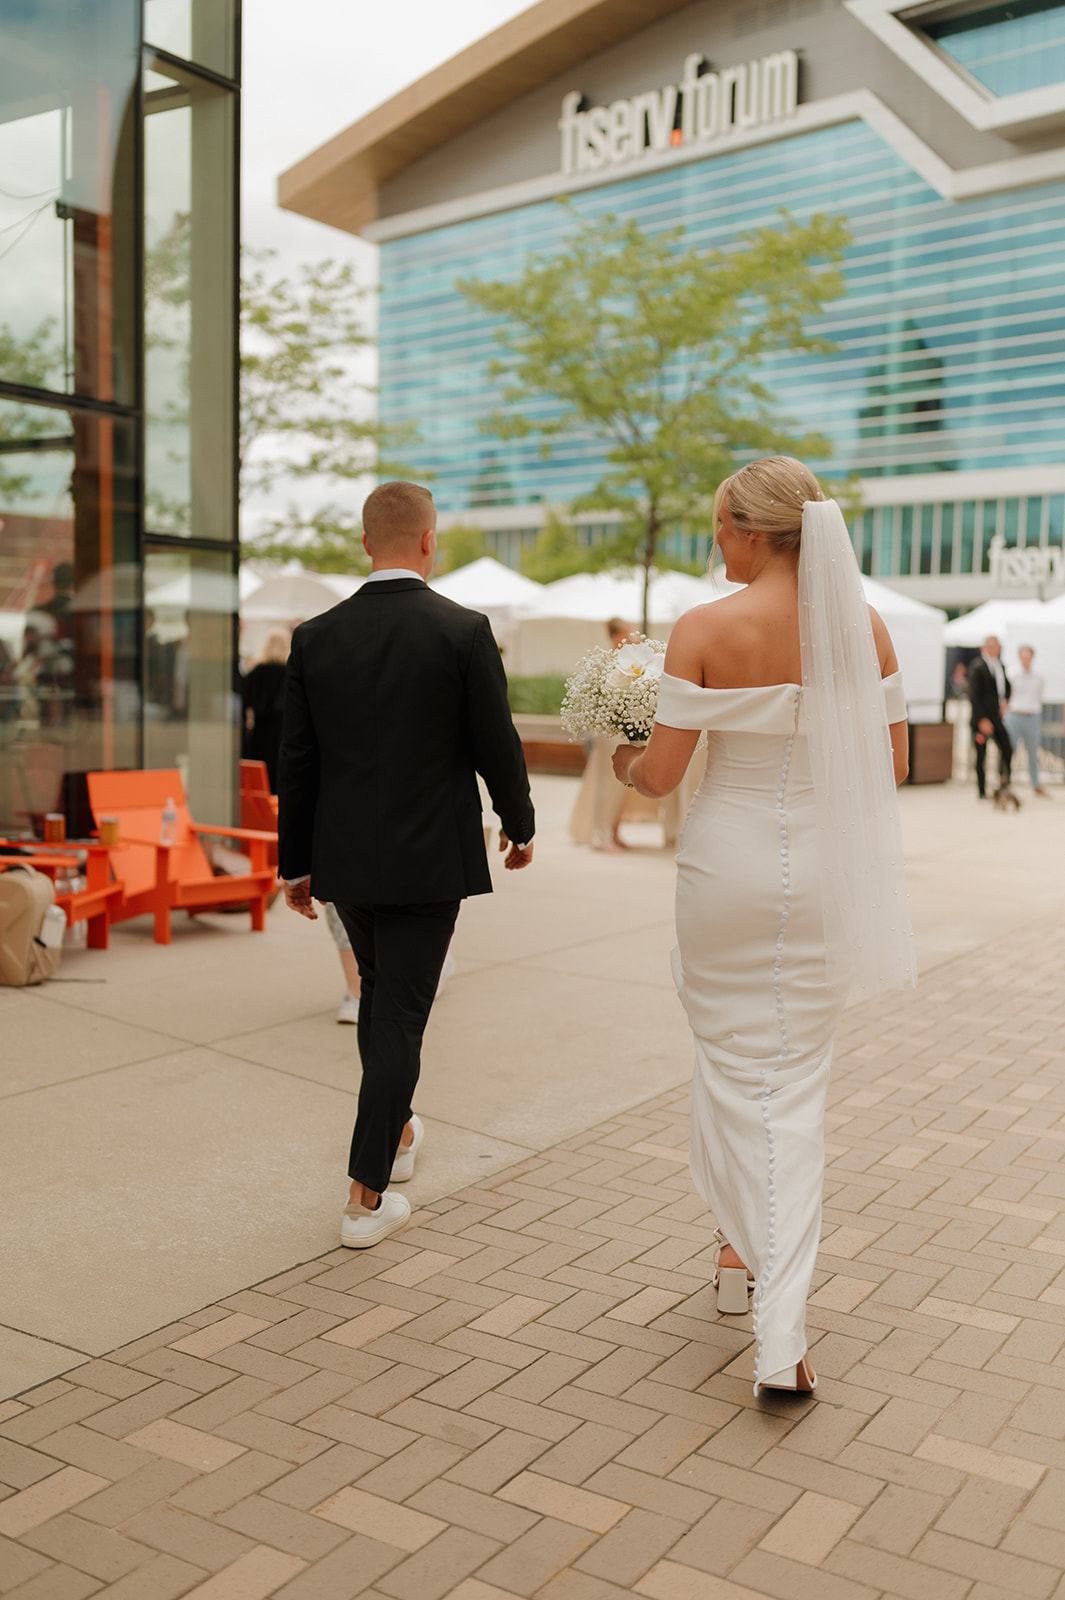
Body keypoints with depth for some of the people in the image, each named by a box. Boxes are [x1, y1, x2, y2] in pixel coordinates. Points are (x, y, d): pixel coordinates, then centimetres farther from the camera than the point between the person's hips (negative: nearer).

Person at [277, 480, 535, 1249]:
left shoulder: (317, 636, 0)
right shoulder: (464, 631, -11)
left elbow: (298, 760, 3)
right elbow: (496, 746, -7)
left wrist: (296, 863, 12)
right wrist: (520, 825, 10)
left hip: (344, 859, 4)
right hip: (428, 859, -4)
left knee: (382, 993, 24)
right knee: (400, 1016, 2)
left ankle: (396, 1134, 41)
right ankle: (368, 1195, 7)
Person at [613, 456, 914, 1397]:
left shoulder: (706, 629, -13)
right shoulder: (864, 625, -2)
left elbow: (660, 774, -11)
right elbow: (893, 764, 2)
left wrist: (624, 764, 12)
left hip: (729, 862, -3)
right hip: (826, 869, 3)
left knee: (736, 1066, 16)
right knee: (798, 1079, 12)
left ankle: (743, 1252, 24)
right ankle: (781, 1331, 14)